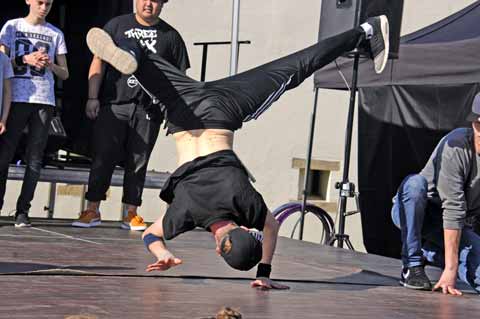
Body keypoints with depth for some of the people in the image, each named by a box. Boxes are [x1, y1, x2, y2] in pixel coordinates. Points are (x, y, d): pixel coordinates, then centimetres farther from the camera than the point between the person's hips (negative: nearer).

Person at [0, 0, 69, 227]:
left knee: (35, 157, -2)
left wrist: (51, 65, -6)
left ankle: (22, 211, -1)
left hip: (44, 100, 2)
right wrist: (25, 59, -10)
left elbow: (65, 74, 14)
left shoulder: (55, 34, 16)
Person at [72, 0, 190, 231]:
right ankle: (92, 210, 1)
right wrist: (92, 97, -3)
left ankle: (131, 214, 11)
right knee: (103, 158, -4)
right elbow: (98, 62, 6)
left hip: (148, 111, 1)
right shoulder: (117, 25, 8)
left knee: (138, 163, 4)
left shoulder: (170, 36, 10)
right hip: (113, 106, -1)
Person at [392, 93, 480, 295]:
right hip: (411, 212, -3)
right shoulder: (456, 146, -25)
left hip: (460, 226, 4)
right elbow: (453, 209, -30)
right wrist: (450, 269, -34)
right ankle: (412, 265, -25)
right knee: (414, 183, -37)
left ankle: (430, 253, 9)